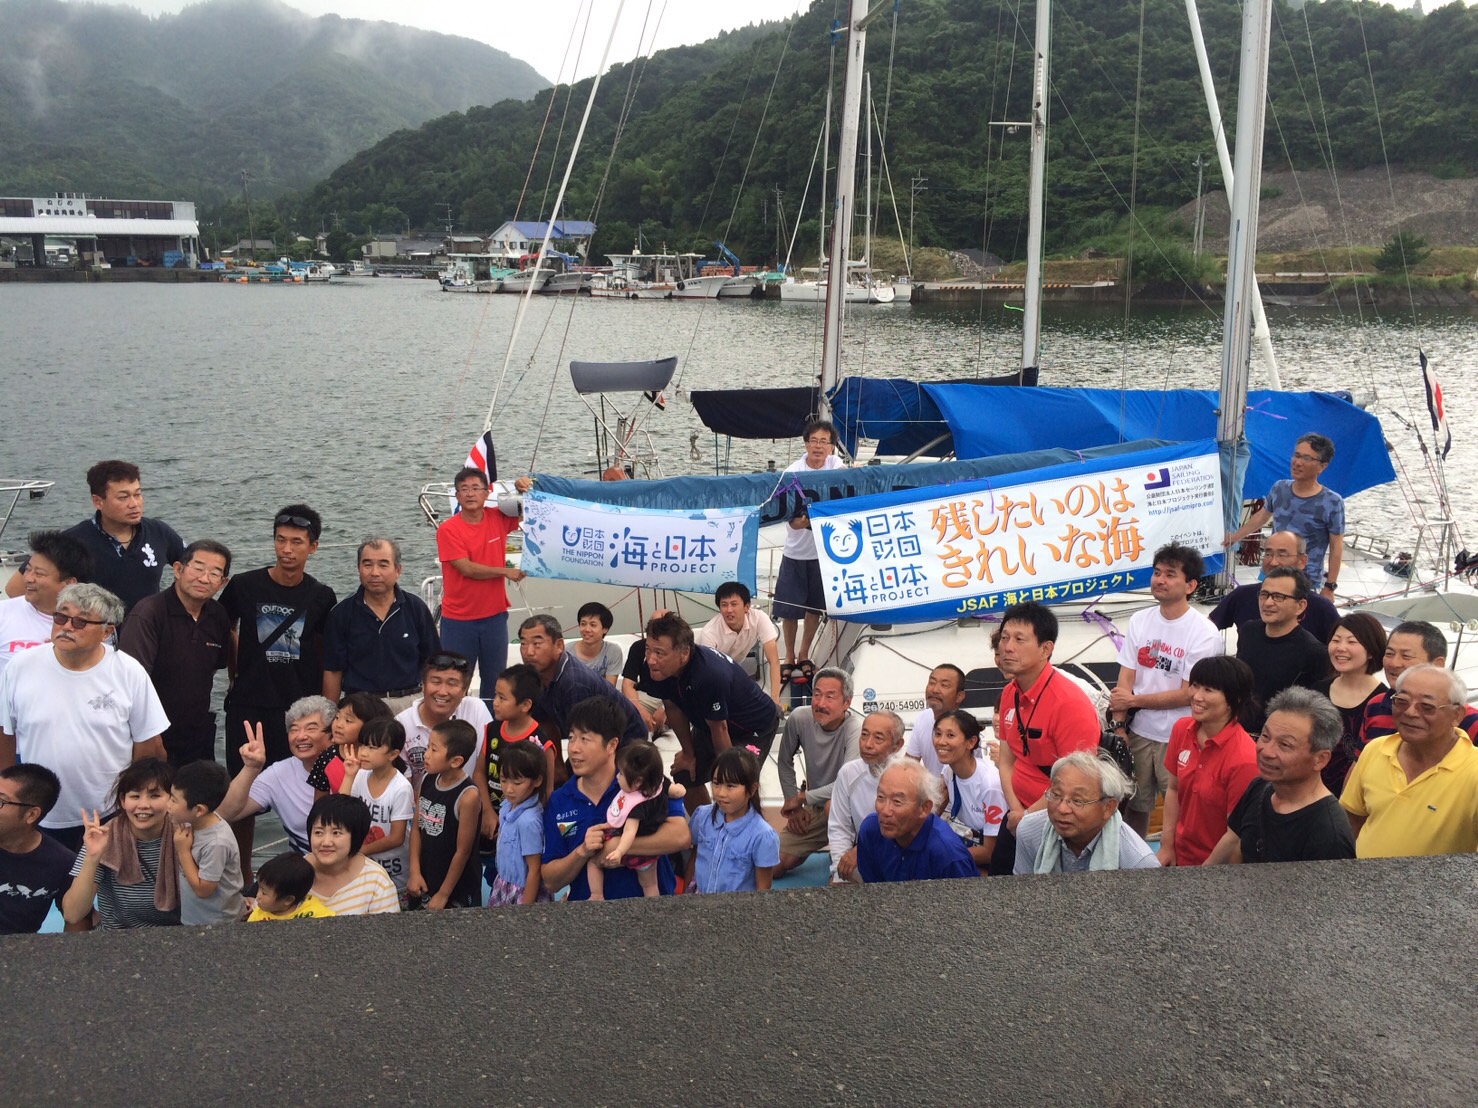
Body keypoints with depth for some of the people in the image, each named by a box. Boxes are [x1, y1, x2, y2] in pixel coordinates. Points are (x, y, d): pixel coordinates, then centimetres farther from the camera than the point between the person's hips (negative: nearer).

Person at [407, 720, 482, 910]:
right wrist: (415, 872, -6)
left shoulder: (467, 796, -23)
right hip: (424, 882, 6)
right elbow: (416, 828, 3)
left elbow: (463, 851, -17)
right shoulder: (427, 782, -4)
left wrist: (443, 894, -11)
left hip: (457, 890, -6)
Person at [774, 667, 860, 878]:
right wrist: (793, 806, 2)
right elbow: (785, 763, 5)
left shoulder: (855, 730, -27)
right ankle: (817, 846, 25)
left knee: (832, 806, -40)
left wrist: (800, 798, -20)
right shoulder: (799, 718, -12)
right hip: (813, 810, 5)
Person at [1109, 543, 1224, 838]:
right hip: (1137, 732, 4)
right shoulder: (1139, 621, 1)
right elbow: (1124, 681, 0)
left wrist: (1134, 700, -9)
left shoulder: (1204, 634, -13)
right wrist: (1119, 725, -9)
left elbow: (1188, 694, -14)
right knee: (1132, 804, 14)